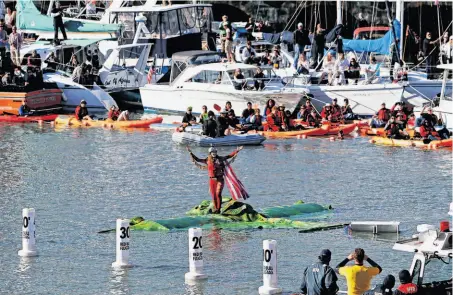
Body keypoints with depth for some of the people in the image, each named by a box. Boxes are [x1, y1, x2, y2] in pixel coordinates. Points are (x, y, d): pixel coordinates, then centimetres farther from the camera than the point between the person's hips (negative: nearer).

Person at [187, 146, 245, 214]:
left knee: (218, 194, -14)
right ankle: (215, 209, 18)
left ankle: (218, 209, -10)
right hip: (212, 180, 3)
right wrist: (191, 153, 5)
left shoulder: (220, 159, 2)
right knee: (213, 195, 6)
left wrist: (237, 150, 4)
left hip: (220, 179, -3)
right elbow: (197, 159, 9)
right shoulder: (207, 160, 5)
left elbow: (229, 156, 8)